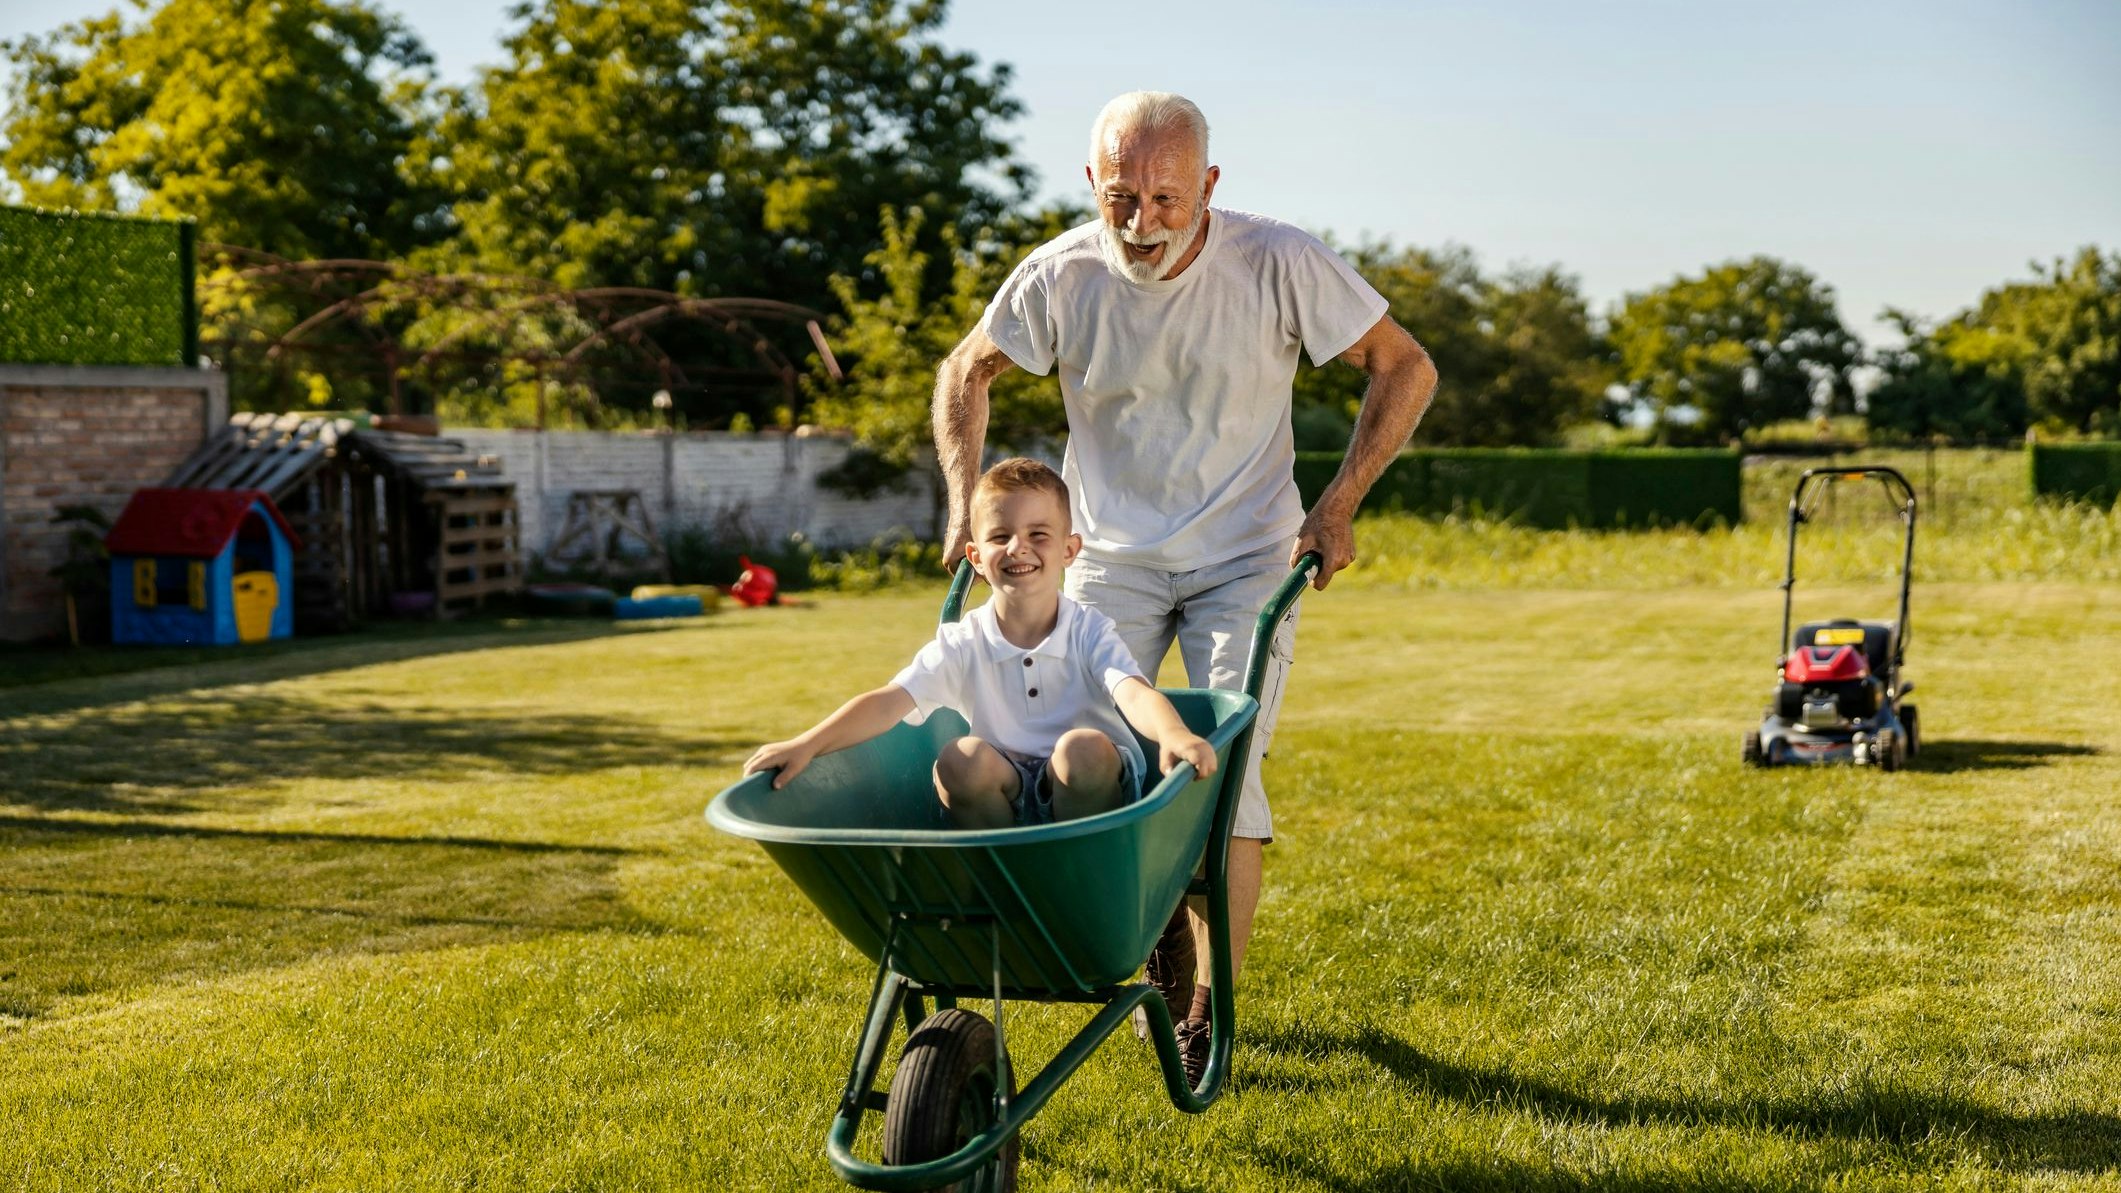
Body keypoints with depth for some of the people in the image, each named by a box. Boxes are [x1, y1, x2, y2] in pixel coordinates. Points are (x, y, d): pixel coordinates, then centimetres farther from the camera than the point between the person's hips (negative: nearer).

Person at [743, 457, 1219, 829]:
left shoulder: (1088, 632, -7)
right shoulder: (964, 644, -2)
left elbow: (1133, 691, -26)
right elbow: (890, 700, -13)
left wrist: (1174, 734, -50)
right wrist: (806, 745, -29)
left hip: (1089, 796, -1)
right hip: (1006, 804, 2)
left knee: (1083, 746, -31)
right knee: (961, 758, -26)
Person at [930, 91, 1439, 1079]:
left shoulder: (1278, 264, -19)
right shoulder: (1060, 277, -13)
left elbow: (1405, 367, -7)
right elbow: (965, 372, 5)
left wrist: (1339, 503, -13)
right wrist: (966, 500, -6)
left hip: (1246, 557, -2)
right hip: (1113, 555, 2)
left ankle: (1209, 1011, 2)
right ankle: (1158, 918, 23)